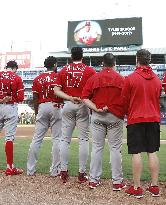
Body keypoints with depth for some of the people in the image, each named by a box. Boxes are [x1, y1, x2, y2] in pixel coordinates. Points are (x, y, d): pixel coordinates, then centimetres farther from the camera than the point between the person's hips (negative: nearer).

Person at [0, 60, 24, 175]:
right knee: (9, 137, -2)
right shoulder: (17, 78, 0)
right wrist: (11, 98, 9)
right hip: (10, 108, -2)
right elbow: (20, 98, -6)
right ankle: (10, 168, 0)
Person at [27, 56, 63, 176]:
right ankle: (55, 170, 2)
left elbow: (35, 98, 8)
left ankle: (30, 169, 8)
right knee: (57, 139, 2)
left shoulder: (38, 79, 9)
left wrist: (36, 113, 15)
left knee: (37, 138, 6)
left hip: (42, 107, 3)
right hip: (56, 107, -3)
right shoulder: (59, 77, -1)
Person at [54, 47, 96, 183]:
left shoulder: (64, 70, 6)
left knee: (65, 139, 8)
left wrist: (70, 98, -6)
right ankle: (82, 173, 4)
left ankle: (64, 172, 9)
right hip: (83, 105, -2)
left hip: (68, 105, 2)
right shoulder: (89, 70, 0)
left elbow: (57, 90, 0)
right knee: (83, 139, 3)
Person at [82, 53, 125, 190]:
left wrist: (96, 109, -9)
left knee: (97, 148, 8)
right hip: (116, 116, -1)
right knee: (115, 148, 4)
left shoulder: (94, 78, 2)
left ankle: (94, 180, 12)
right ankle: (117, 181, 7)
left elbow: (85, 98, -4)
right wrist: (124, 113, 8)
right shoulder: (121, 79, -3)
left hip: (97, 117, 2)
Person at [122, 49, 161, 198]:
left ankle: (137, 188, 3)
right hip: (154, 119, 4)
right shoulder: (157, 79, 5)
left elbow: (124, 101, 0)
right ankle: (154, 186, 13)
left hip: (136, 120, -4)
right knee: (152, 152, 8)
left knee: (136, 153, 0)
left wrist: (127, 113, 19)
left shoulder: (130, 78, -8)